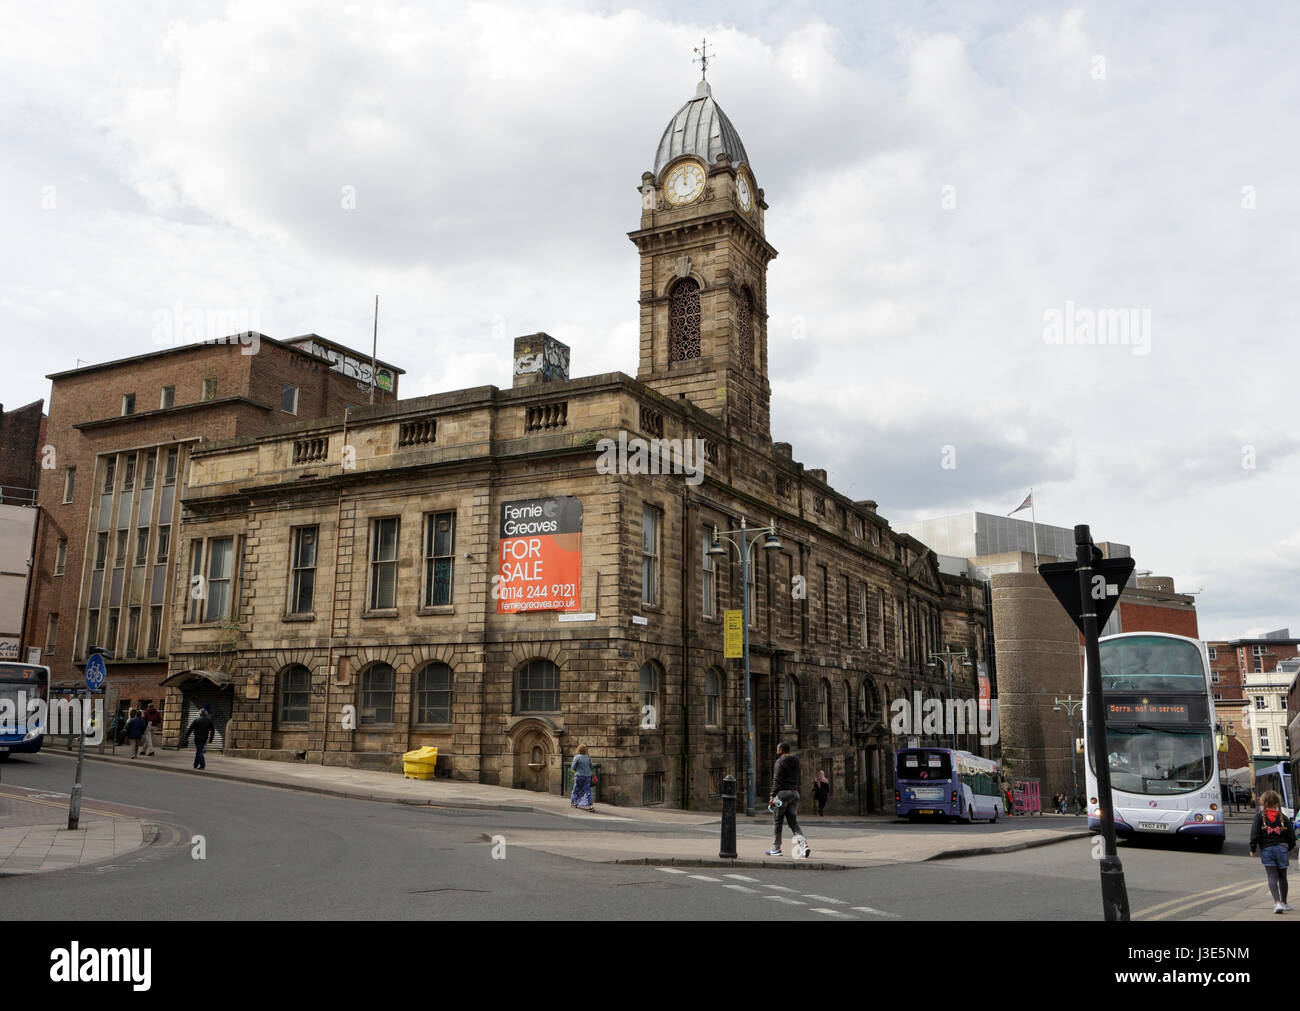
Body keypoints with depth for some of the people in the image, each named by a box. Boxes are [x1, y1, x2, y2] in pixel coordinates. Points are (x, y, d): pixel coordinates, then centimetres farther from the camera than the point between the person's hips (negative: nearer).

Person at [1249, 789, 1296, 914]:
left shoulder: (1259, 816, -4)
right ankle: (1283, 902, 27)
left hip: (1266, 849, -2)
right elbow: (1291, 835, 6)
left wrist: (1253, 849, 3)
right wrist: (1289, 848, 24)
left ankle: (1277, 902, -20)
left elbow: (1254, 834, -7)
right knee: (1282, 877, 16)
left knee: (1272, 877, -3)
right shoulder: (1283, 817, 2)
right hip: (1282, 848, 2)